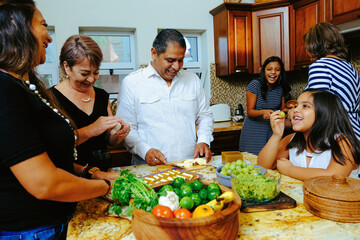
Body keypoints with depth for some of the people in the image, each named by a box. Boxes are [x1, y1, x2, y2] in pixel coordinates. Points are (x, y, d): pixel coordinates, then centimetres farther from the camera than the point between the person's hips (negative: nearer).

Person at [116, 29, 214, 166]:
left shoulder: (192, 79, 13)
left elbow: (205, 116, 19)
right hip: (150, 167, -3)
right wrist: (145, 150, -16)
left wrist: (203, 141, 2)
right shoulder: (131, 83, 0)